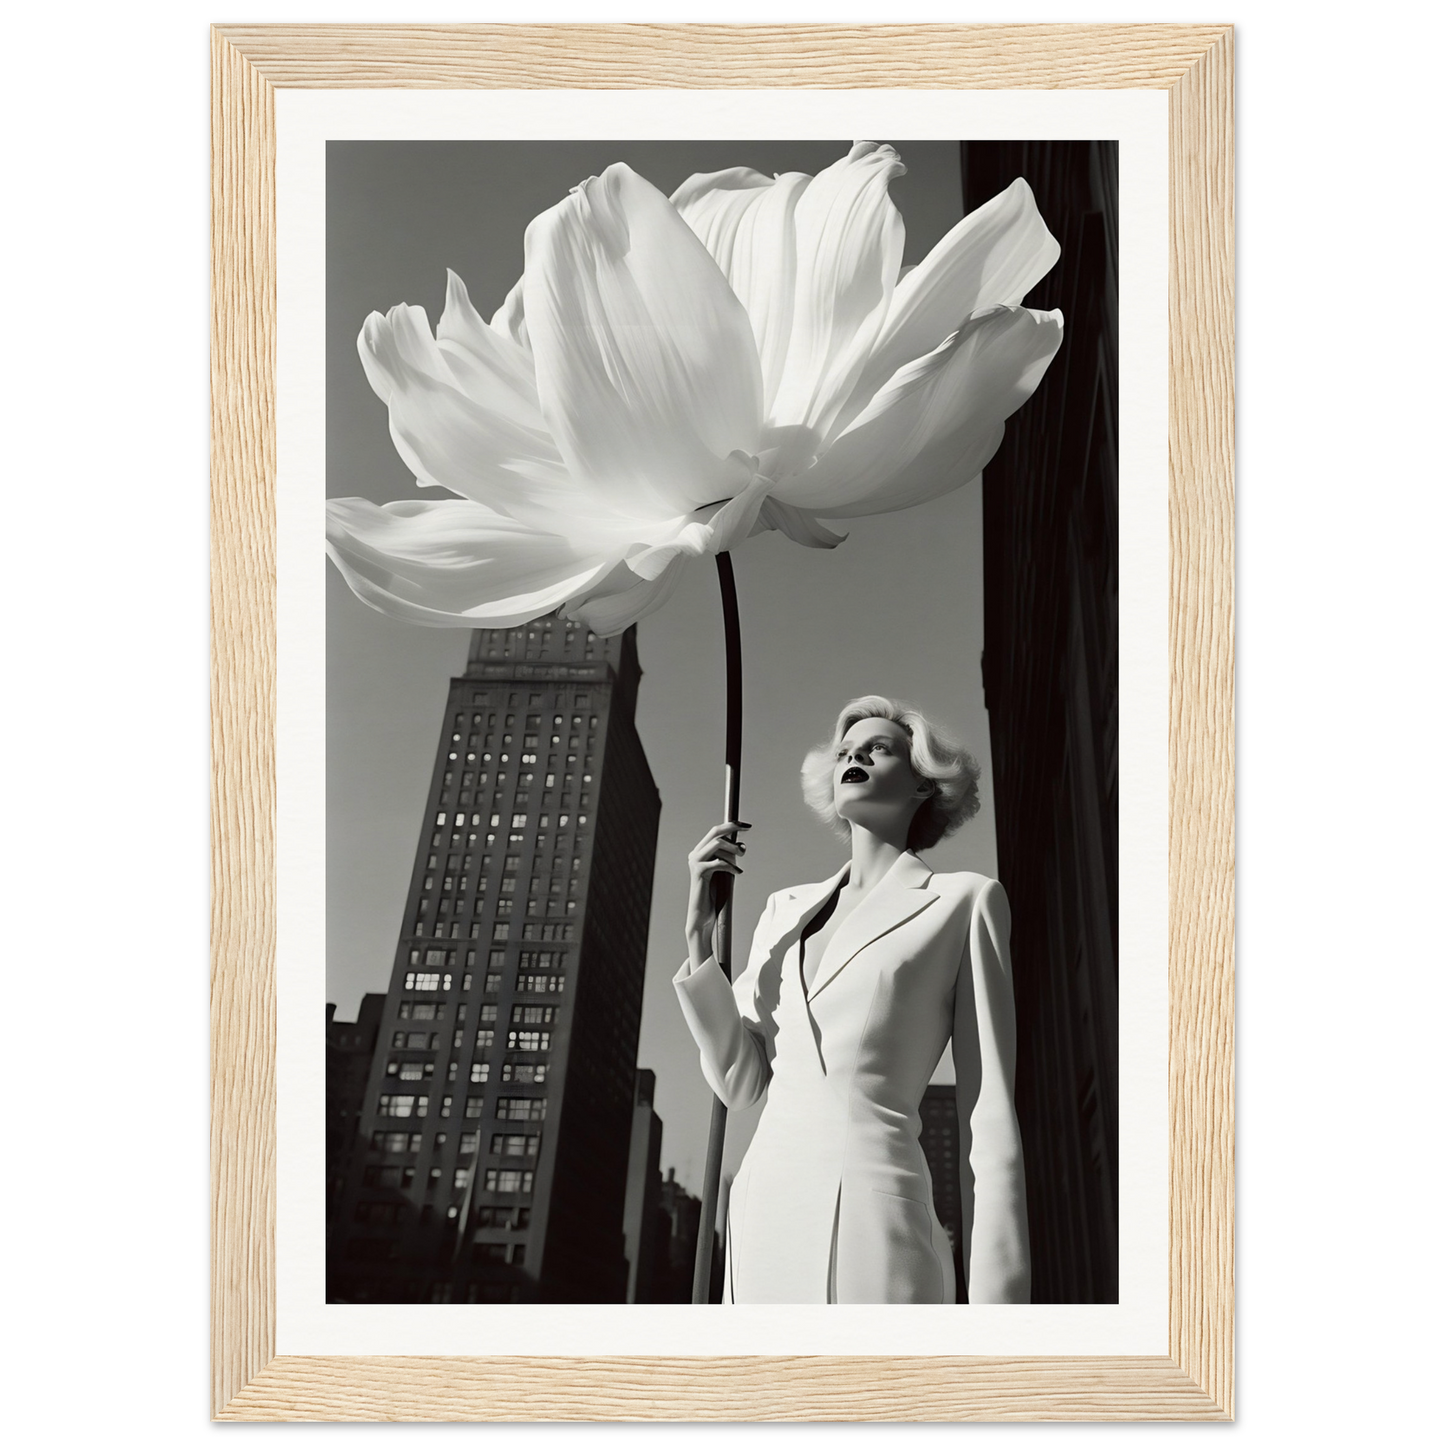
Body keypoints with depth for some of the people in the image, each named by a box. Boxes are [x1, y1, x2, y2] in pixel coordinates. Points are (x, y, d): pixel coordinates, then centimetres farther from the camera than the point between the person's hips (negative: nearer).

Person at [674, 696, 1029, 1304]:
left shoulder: (962, 901, 4)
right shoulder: (786, 909, 18)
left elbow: (988, 1120, 0)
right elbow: (739, 1080, 11)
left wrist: (995, 1297, -6)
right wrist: (700, 929, 2)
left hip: (874, 1227, -5)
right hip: (763, 1214, 5)